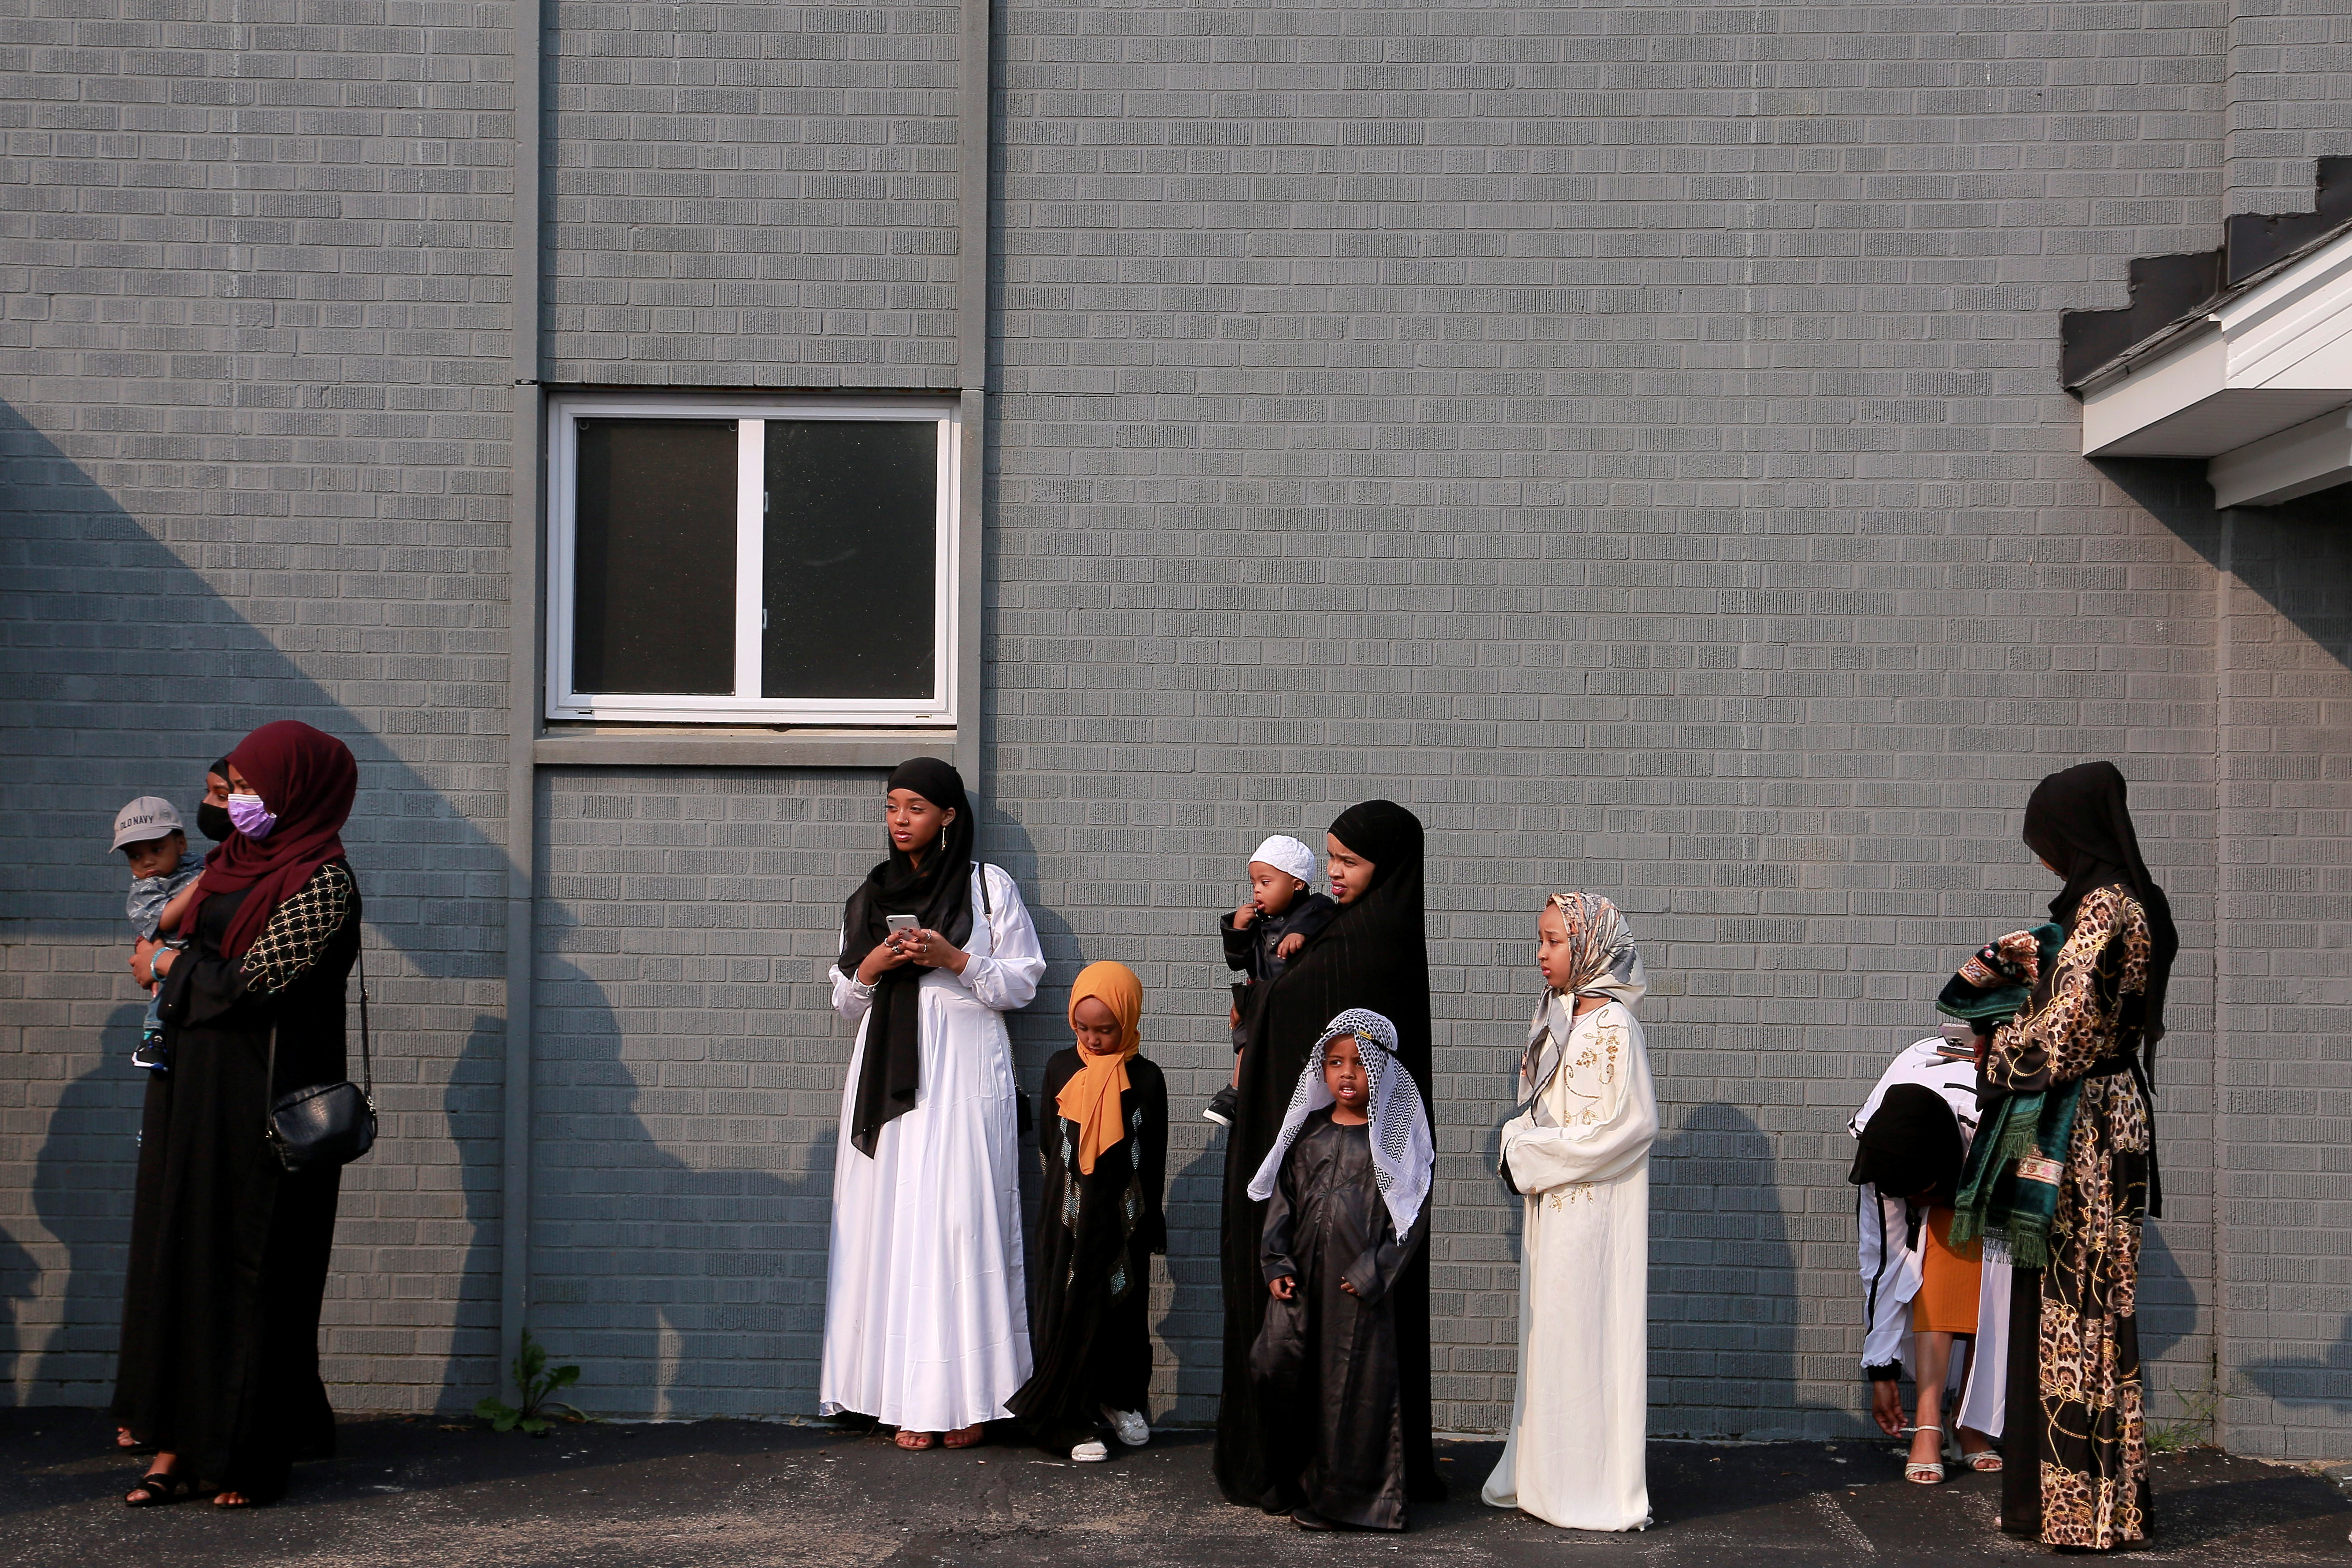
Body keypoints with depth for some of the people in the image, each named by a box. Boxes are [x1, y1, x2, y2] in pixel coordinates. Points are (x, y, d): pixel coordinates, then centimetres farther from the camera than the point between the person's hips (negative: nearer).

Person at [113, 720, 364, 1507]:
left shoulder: (322, 882, -12)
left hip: (260, 1099, -8)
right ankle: (180, 1442, 12)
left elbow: (251, 984, -17)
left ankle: (250, 1456, 7)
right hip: (192, 1088, 8)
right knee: (177, 1255, 7)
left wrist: (174, 965, -3)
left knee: (250, 1269, -2)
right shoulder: (236, 860, 12)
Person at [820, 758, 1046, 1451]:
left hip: (963, 1076, -4)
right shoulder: (870, 895, 16)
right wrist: (870, 968, -2)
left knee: (959, 1223, -10)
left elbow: (1022, 983, 3)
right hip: (886, 1075, 4)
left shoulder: (989, 887, 4)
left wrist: (956, 959, -11)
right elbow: (845, 1001, 19)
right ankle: (904, 1398, 0)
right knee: (891, 1224, -2)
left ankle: (962, 1399, -6)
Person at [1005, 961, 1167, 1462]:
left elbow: (1154, 1157, 3)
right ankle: (1070, 1420, 7)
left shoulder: (1145, 1079, -3)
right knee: (1067, 1312, 0)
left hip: (1124, 1215, 0)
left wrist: (1150, 1219, 6)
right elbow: (1048, 1138, 12)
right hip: (1068, 1214, 0)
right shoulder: (1061, 1068, 1)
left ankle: (1121, 1400, 29)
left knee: (1125, 1308, 11)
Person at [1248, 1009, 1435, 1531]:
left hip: (1361, 1281, -3)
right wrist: (1276, 1263, 0)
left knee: (1354, 1381, -1)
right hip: (1304, 1274, 3)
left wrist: (1373, 1273, -12)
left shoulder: (1397, 1136, -1)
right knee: (1277, 1361, -8)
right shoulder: (1309, 1132, 11)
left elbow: (1412, 1213, -5)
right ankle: (1298, 1474, 11)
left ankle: (1338, 1496, 12)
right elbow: (1281, 1199, 12)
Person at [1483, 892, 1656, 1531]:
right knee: (1547, 1332, 12)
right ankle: (1545, 1475, 22)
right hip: (1550, 1202, 8)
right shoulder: (1558, 1019, 12)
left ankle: (1595, 1487, 6)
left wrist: (1534, 1152, -15)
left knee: (1583, 1330, -4)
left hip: (1591, 1209, -8)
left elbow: (1630, 1125, -19)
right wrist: (1520, 1144, -1)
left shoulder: (1612, 1026, -14)